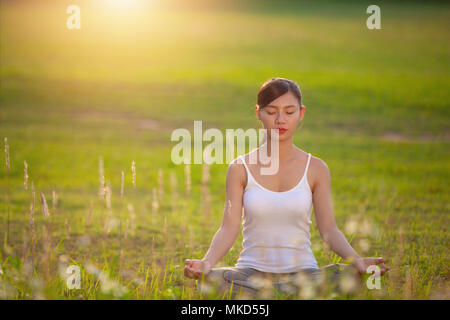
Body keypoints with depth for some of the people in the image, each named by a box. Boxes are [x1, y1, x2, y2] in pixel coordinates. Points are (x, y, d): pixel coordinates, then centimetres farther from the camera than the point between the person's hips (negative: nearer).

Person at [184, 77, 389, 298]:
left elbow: (328, 229, -1)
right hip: (251, 274, -1)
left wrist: (356, 260, -20)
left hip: (302, 272, 1)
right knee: (210, 280, -33)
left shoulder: (316, 169, 4)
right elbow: (229, 227, -5)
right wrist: (207, 261, -25)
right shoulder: (240, 169, 3)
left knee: (348, 276, -31)